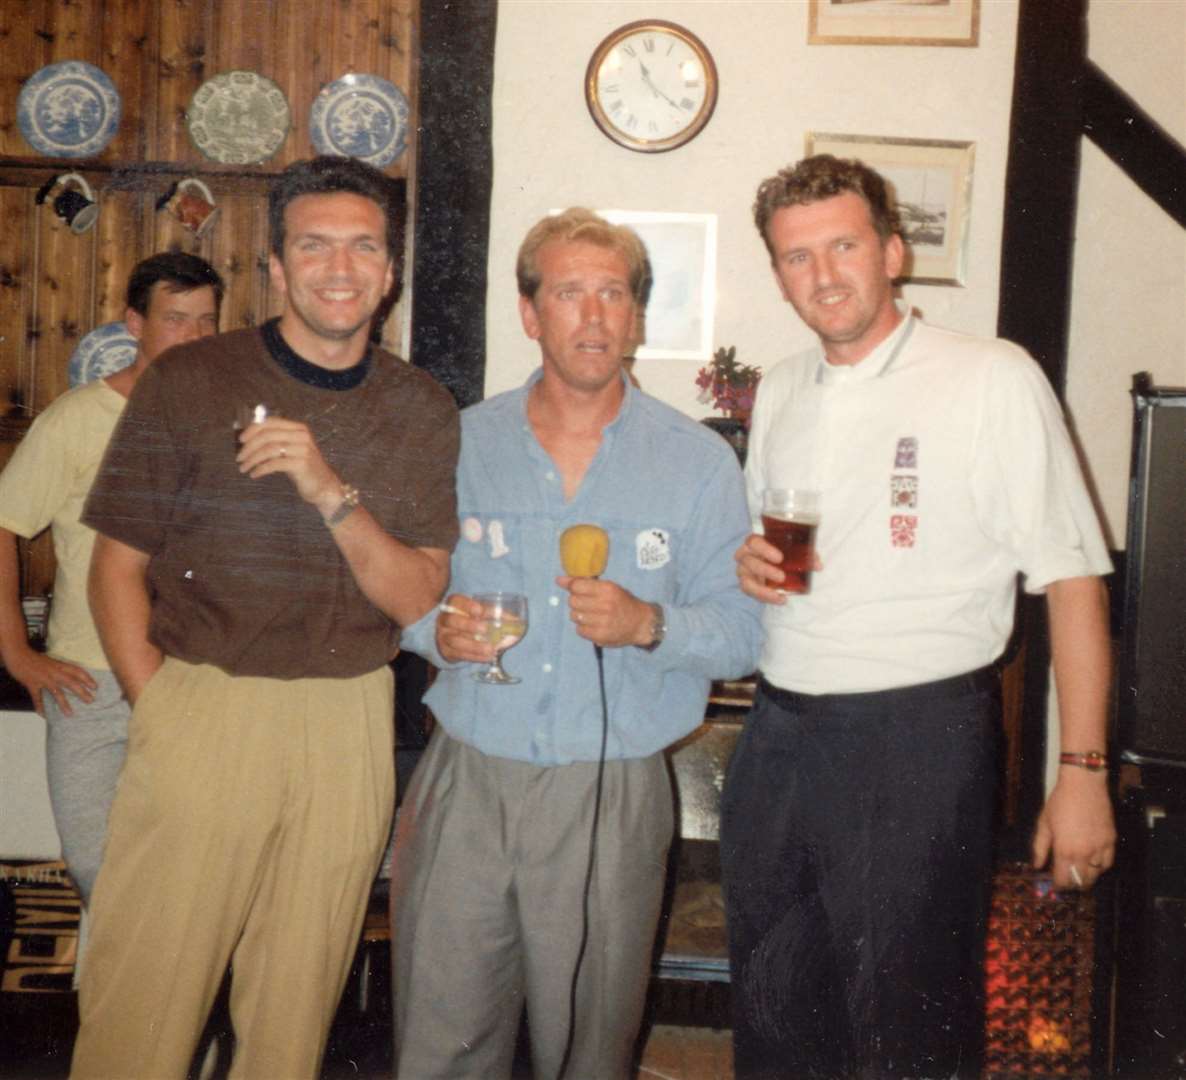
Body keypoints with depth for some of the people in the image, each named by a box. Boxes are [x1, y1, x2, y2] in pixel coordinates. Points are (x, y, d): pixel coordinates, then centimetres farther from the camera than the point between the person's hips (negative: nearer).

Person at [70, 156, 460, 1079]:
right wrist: (159, 708, -8)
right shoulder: (189, 382, 0)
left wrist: (332, 492, -15)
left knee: (297, 1004, 12)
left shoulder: (424, 412, 5)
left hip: (348, 726, 2)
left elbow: (419, 599, 0)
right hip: (201, 707, -2)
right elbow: (118, 566, 2)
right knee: (142, 1000, 2)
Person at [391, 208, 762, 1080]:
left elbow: (743, 630, -2)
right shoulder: (460, 443, 7)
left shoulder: (699, 461, 2)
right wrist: (436, 630, -9)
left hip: (611, 795, -1)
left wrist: (648, 625, -19)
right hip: (466, 783, 1)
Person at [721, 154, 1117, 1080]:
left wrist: (1082, 769, -14)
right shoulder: (780, 392, 11)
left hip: (918, 736, -6)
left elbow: (1073, 579, -10)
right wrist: (747, 564, -1)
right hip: (779, 734, 6)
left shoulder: (993, 379, -8)